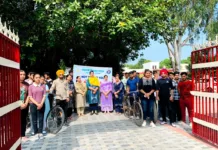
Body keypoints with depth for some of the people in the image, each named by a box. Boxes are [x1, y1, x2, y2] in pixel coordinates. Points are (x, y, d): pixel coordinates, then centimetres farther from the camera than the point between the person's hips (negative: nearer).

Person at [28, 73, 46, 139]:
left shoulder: (43, 86, 4)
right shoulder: (31, 86, -1)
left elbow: (44, 96, 3)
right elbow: (30, 97, -4)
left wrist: (41, 103, -11)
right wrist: (37, 104, -13)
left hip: (41, 105, 1)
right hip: (33, 105, -1)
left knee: (41, 119, 2)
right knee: (34, 120, 5)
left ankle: (40, 133, 8)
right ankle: (35, 133, 16)